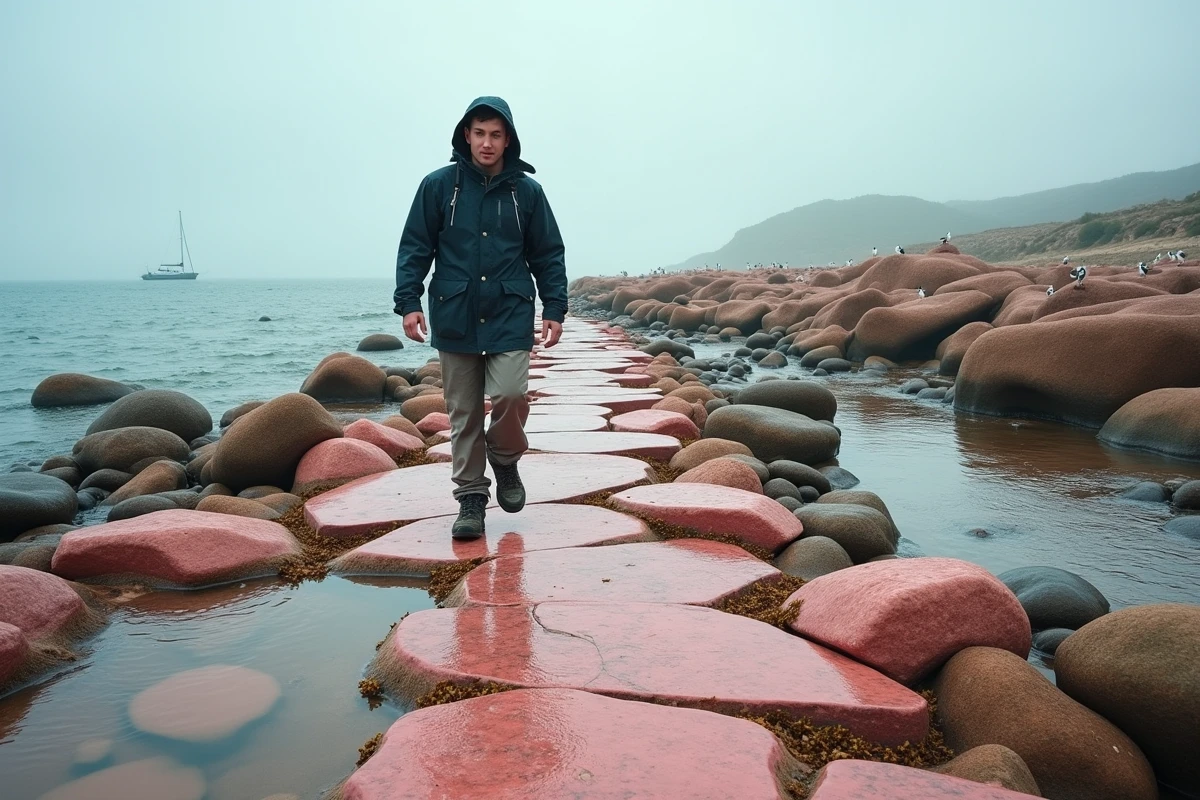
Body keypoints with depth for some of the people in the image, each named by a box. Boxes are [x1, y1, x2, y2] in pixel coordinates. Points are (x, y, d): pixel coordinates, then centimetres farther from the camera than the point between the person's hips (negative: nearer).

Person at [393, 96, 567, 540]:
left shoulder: (527, 191, 5)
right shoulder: (438, 185, 3)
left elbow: (549, 255, 9)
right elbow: (415, 248, 4)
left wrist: (554, 309, 1)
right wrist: (408, 301, -6)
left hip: (510, 318, 0)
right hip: (454, 319, 0)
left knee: (510, 393, -15)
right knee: (463, 413, 5)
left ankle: (504, 458, 16)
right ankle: (471, 497, 18)